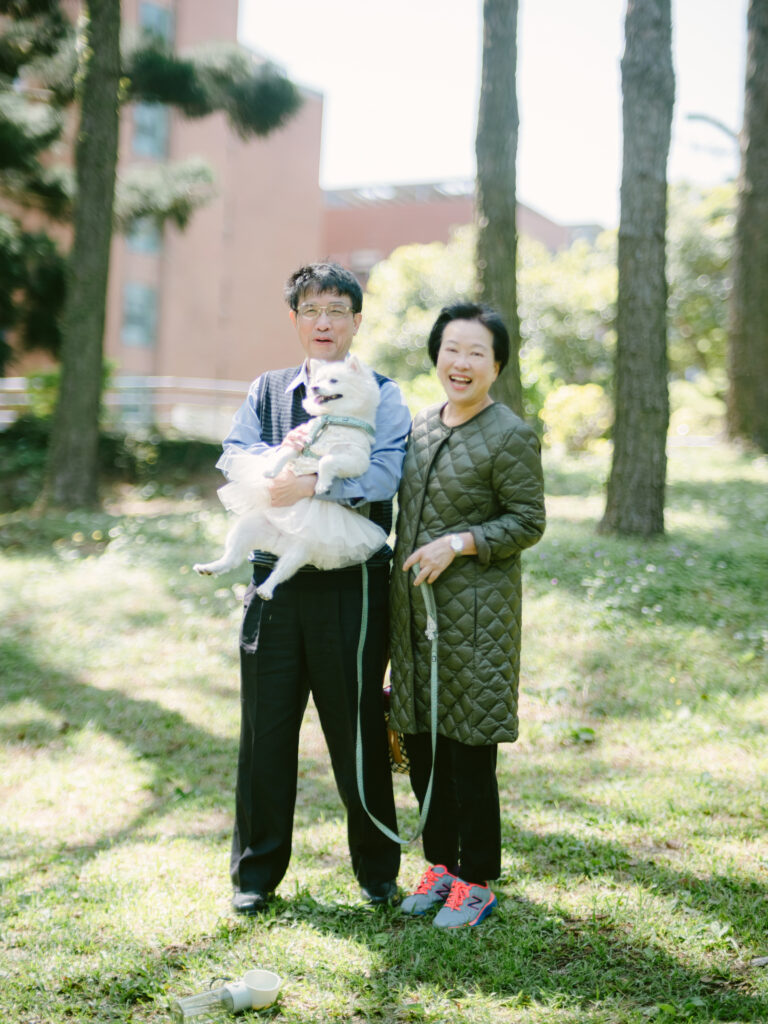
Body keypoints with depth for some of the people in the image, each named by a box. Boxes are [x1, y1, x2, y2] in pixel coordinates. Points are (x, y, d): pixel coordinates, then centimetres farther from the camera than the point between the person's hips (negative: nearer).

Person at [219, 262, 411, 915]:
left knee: (358, 731, 7)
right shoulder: (267, 391, 13)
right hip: (276, 581, 3)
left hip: (352, 584, -3)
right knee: (266, 730, 9)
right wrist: (284, 451, -18)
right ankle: (257, 872, 24)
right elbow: (232, 458, -1)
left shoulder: (382, 395, 2)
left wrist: (313, 484, -23)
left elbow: (384, 476, -13)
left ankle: (377, 870, 25)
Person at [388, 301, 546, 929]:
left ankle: (476, 882, 14)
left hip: (474, 613, -7)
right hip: (414, 606, 7)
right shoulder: (420, 427, 12)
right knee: (421, 743, 12)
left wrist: (459, 543, -19)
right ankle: (441, 865, 28)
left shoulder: (511, 437, -9)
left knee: (469, 749, -1)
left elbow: (528, 522, -8)